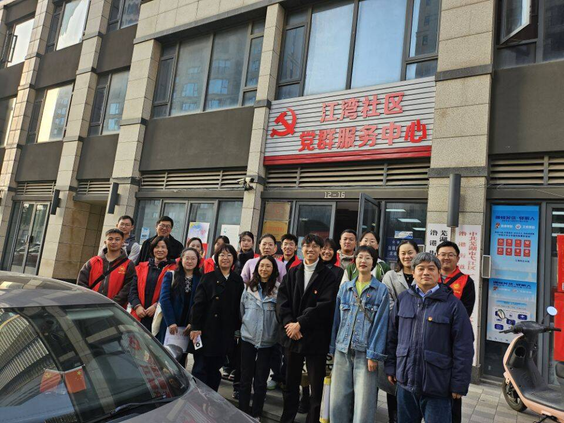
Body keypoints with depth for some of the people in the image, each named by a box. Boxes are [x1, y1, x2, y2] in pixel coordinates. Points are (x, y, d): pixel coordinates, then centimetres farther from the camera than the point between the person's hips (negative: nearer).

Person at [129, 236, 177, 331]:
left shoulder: (173, 269, 2)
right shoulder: (141, 267, 15)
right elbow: (133, 289, 10)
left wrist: (156, 306, -13)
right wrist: (137, 305, -4)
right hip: (138, 315, 3)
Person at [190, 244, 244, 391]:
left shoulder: (238, 281, 7)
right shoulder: (208, 278, 0)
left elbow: (239, 306, 7)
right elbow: (198, 303, -5)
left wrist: (238, 328, 3)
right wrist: (196, 327, -11)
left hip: (226, 333, 3)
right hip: (207, 330, -2)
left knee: (215, 368, 13)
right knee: (200, 367, 1)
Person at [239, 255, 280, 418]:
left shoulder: (278, 289, -8)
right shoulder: (249, 287, 2)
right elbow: (241, 310, 10)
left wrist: (279, 334, -3)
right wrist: (243, 328, 12)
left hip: (268, 341, -2)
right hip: (248, 338, 2)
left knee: (260, 380, 10)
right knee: (246, 377, 10)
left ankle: (256, 414, 24)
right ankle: (243, 412, 24)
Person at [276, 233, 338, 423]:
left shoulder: (328, 276, -3)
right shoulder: (292, 273, 10)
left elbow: (325, 305, -13)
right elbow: (282, 300, 2)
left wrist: (300, 323, -16)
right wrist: (289, 323, -13)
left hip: (316, 337, -3)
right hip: (292, 334, 4)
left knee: (316, 385, 4)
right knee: (291, 383, 16)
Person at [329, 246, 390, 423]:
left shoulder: (381, 290, 0)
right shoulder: (345, 287, 10)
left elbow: (380, 323, -5)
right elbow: (336, 319, 12)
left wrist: (374, 354, -11)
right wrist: (333, 348, 9)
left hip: (365, 352, -3)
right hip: (342, 350, 3)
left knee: (363, 405, -1)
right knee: (338, 401, 6)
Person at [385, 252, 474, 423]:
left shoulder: (452, 304, -6)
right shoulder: (403, 299, 5)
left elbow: (463, 348, -7)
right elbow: (392, 337, 10)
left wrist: (459, 384, -9)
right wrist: (391, 368, 8)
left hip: (437, 386, -3)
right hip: (405, 382, 4)